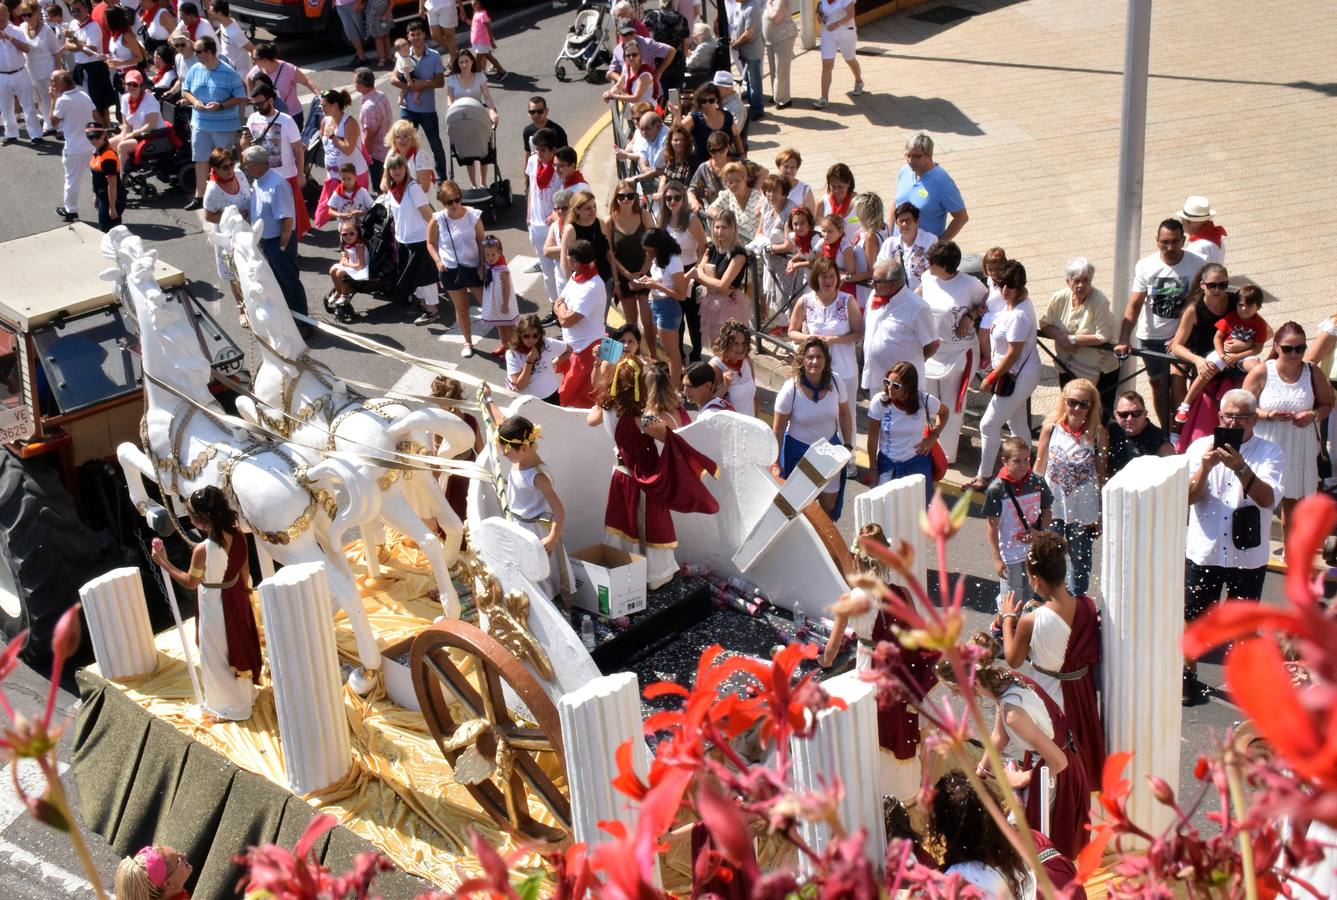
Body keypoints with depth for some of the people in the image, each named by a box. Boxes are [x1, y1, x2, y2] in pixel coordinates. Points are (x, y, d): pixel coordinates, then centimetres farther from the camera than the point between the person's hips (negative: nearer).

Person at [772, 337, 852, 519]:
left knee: (830, 506, 11)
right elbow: (778, 428, -14)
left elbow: (844, 413, 4)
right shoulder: (790, 389, -22)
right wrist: (776, 463, -11)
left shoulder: (836, 383, -14)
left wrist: (848, 445, 6)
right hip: (798, 450, -3)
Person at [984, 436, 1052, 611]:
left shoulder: (1038, 482, -7)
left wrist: (1042, 532, -11)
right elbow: (992, 526, -11)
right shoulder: (996, 489, -17)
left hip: (1036, 551, 3)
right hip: (1010, 555, -3)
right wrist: (997, 558, -11)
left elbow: (1047, 510, 8)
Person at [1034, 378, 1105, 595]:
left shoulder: (1098, 434, -9)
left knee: (1080, 562, 12)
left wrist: (1101, 515, -1)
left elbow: (1101, 475, -3)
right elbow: (1039, 467, 3)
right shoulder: (1051, 427, -6)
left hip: (1083, 510, -1)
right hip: (1052, 506, 1)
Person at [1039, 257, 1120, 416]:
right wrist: (1060, 338, -20)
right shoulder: (1060, 298, -10)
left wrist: (1072, 339, -22)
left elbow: (1103, 337, -25)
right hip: (1068, 368, 4)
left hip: (1101, 370, -4)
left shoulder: (1100, 301, -23)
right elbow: (1044, 324, 0)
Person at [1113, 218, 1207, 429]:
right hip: (1150, 336, 2)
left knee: (1177, 382, -15)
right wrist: (1123, 341, -22)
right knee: (1158, 385, 12)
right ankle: (1165, 431, 28)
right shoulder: (1145, 266, -10)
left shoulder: (1197, 265, -12)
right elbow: (1133, 306, -12)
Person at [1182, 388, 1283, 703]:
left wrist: (1240, 468, -33)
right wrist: (1205, 466, -24)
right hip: (1204, 550, 1)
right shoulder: (1201, 447, -1)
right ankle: (1189, 675, 26)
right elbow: (1188, 497, -7)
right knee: (1193, 617, 9)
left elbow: (1269, 499, -20)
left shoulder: (1270, 452, -5)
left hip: (1248, 555, -1)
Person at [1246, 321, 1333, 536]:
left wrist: (1313, 415, -13)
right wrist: (1269, 415, -22)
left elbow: (1327, 404, 9)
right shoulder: (1261, 373, -10)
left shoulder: (1313, 373, -3)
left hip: (1300, 450, 3)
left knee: (1293, 503, 14)